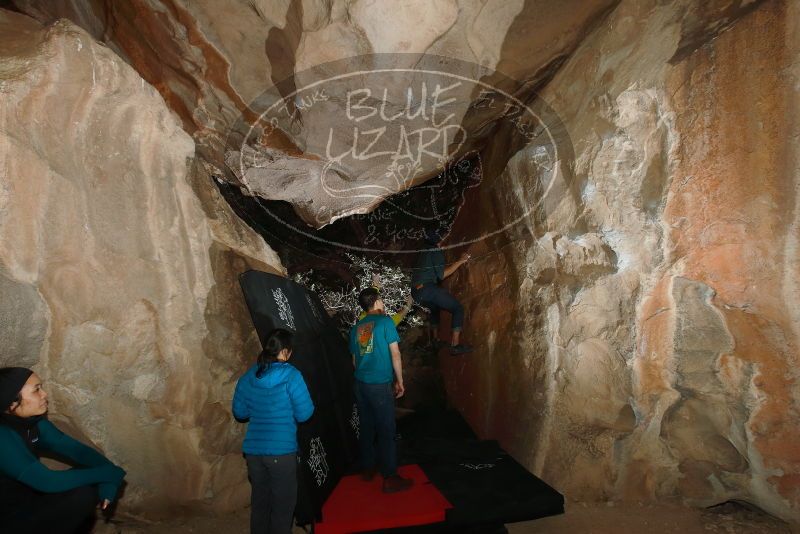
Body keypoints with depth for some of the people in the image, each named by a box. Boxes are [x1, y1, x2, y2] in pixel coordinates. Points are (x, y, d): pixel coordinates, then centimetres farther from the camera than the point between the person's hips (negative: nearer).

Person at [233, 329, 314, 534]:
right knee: (283, 503, 12)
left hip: (253, 450, 5)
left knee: (259, 501, 22)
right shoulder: (290, 375, -14)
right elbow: (304, 414, -12)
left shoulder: (248, 376, 2)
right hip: (281, 451, -5)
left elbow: (239, 412, 10)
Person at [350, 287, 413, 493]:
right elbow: (395, 353, -7)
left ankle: (367, 468, 26)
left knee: (366, 428, 15)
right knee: (386, 431, 0)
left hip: (361, 383, 6)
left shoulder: (357, 327, 10)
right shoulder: (385, 321, -7)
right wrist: (399, 381, 2)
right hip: (380, 385, -6)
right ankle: (390, 478, 6)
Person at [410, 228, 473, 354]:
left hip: (416, 292, 9)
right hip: (428, 288, -9)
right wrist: (460, 261, -6)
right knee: (458, 308, -4)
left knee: (435, 308, 36)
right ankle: (455, 345, -12)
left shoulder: (424, 253, 21)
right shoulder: (437, 252, -3)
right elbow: (442, 275, -11)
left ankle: (436, 340, 37)